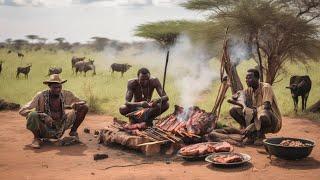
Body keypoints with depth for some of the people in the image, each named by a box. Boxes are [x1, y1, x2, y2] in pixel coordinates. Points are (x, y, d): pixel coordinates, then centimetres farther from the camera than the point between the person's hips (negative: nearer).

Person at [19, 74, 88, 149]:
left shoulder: (66, 95, -6)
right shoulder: (41, 96, -16)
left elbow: (82, 103, 6)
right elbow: (22, 111, -18)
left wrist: (75, 105, -21)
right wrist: (43, 116, -31)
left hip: (59, 130, 3)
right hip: (45, 130, -3)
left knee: (83, 108, -7)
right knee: (33, 115, -35)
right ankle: (36, 138, -8)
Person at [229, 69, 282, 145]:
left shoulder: (266, 87, -18)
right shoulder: (249, 90, 4)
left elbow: (266, 108, -29)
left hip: (272, 122, -6)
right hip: (256, 118, 6)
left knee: (263, 116, -43)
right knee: (233, 110, -8)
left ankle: (261, 136, -9)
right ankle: (252, 134, -1)